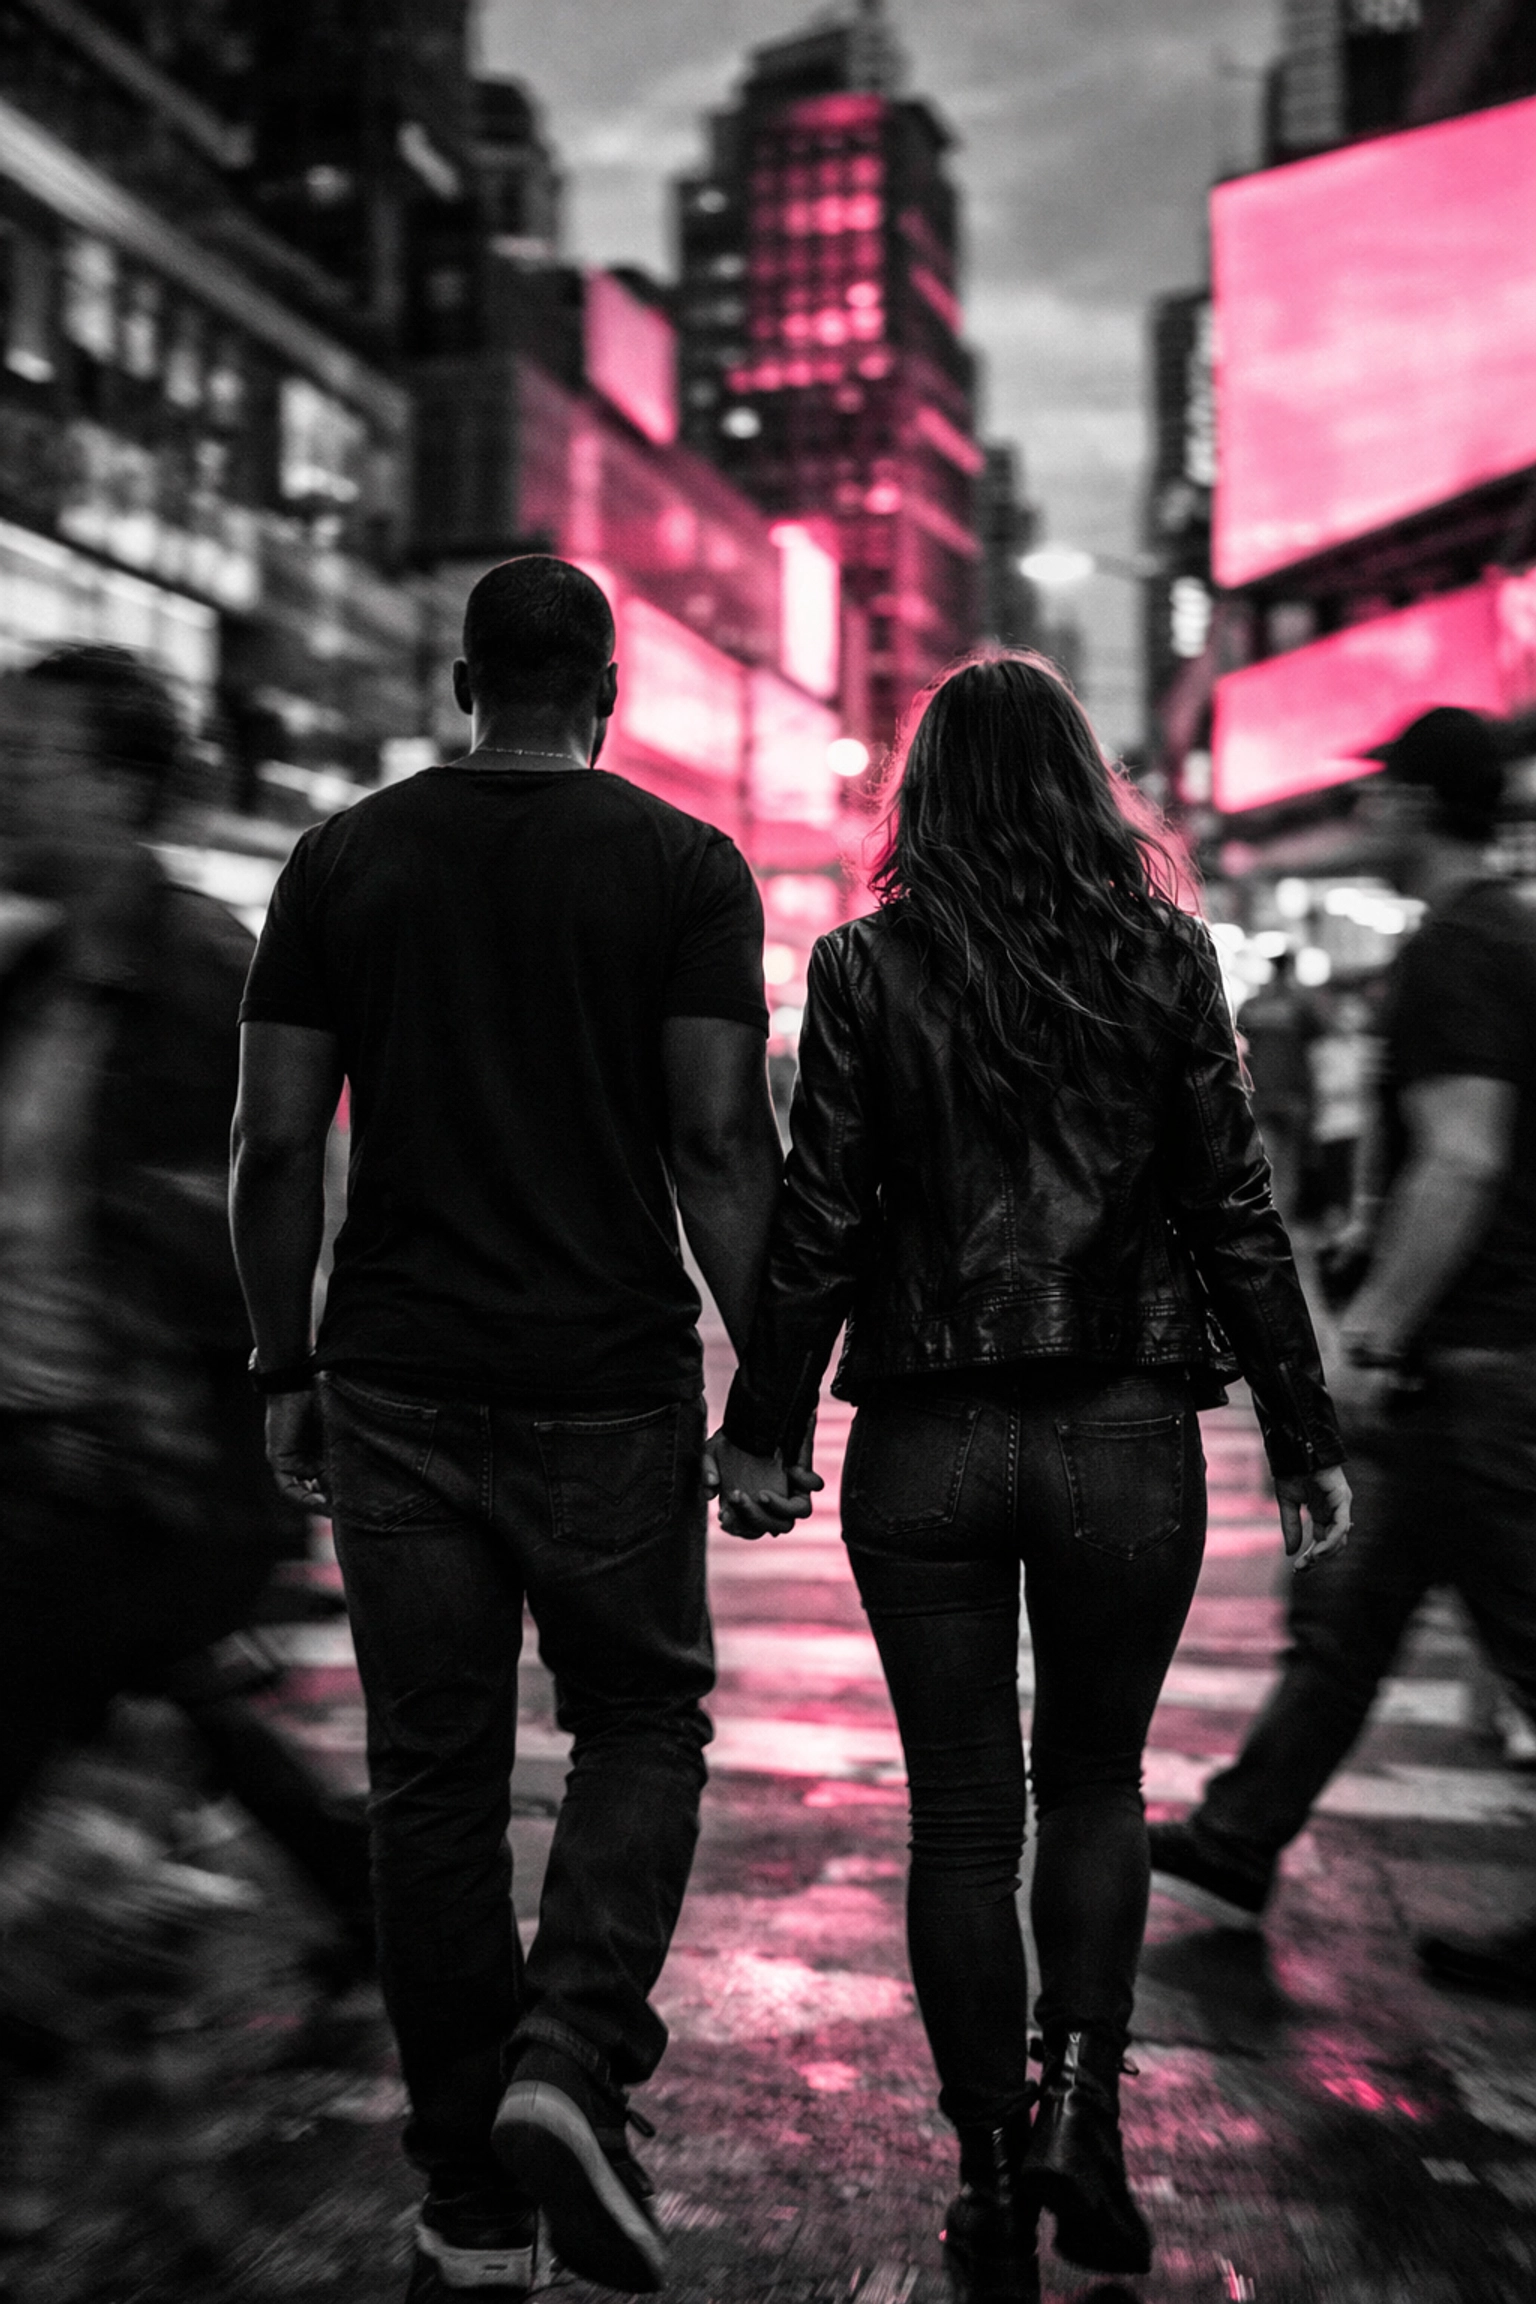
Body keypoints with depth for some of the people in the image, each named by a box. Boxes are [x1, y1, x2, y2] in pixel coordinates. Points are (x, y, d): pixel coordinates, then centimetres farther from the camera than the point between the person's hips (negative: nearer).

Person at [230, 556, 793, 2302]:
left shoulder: (344, 858, 5)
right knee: (639, 1720, 17)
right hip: (613, 1388, -2)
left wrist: (284, 1368, 11)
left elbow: (275, 1141, 2)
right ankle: (571, 2056, -5)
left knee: (433, 1777, 9)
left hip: (397, 1388, 2)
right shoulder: (684, 864, -1)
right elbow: (722, 1141, -8)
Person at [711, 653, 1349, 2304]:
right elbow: (1235, 1216, -1)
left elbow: (818, 1219, -4)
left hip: (925, 1444, 0)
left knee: (961, 1814, 10)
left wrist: (761, 1429, 4)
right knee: (1095, 1780, 20)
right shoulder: (1164, 958, 0)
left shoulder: (867, 965, -2)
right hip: (1125, 1436, 1)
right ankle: (1082, 2101, 5)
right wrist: (1304, 1439, 6)